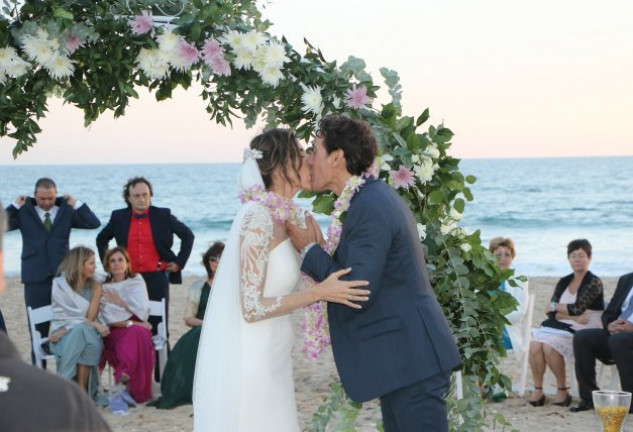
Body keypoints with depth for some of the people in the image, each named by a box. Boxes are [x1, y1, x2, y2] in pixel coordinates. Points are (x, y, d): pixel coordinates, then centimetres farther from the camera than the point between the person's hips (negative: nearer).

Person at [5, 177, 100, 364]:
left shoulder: (66, 210, 8)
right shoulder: (24, 212, 6)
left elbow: (94, 223, 0)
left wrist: (76, 204, -3)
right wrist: (15, 206, -8)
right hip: (36, 278, -1)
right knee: (38, 327, 4)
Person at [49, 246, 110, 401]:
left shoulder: (95, 286, 7)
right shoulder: (60, 285, -2)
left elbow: (90, 318, -4)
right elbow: (66, 317, -7)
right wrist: (95, 325, -16)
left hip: (87, 333, 2)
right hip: (62, 335, -2)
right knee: (82, 329, -35)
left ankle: (82, 389, -34)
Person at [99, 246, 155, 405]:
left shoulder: (137, 281, 14)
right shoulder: (103, 288, 9)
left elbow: (142, 311, 2)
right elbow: (106, 318, -2)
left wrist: (119, 301, -3)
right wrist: (129, 323, -13)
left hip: (136, 327, 1)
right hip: (115, 332, -1)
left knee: (139, 333, -36)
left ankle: (136, 390, -36)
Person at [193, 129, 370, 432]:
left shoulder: (278, 217, 10)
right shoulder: (259, 218, -18)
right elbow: (251, 308, -20)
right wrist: (319, 292, -23)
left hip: (266, 361, 9)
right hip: (248, 364, -9)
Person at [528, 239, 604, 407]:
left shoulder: (594, 282, -2)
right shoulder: (564, 282, 16)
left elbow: (577, 308, -13)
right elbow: (551, 312, 4)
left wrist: (555, 307, 1)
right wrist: (573, 317, -13)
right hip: (562, 327, 6)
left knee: (550, 345, -31)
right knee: (535, 345, -25)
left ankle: (563, 391, -15)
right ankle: (537, 390, -16)